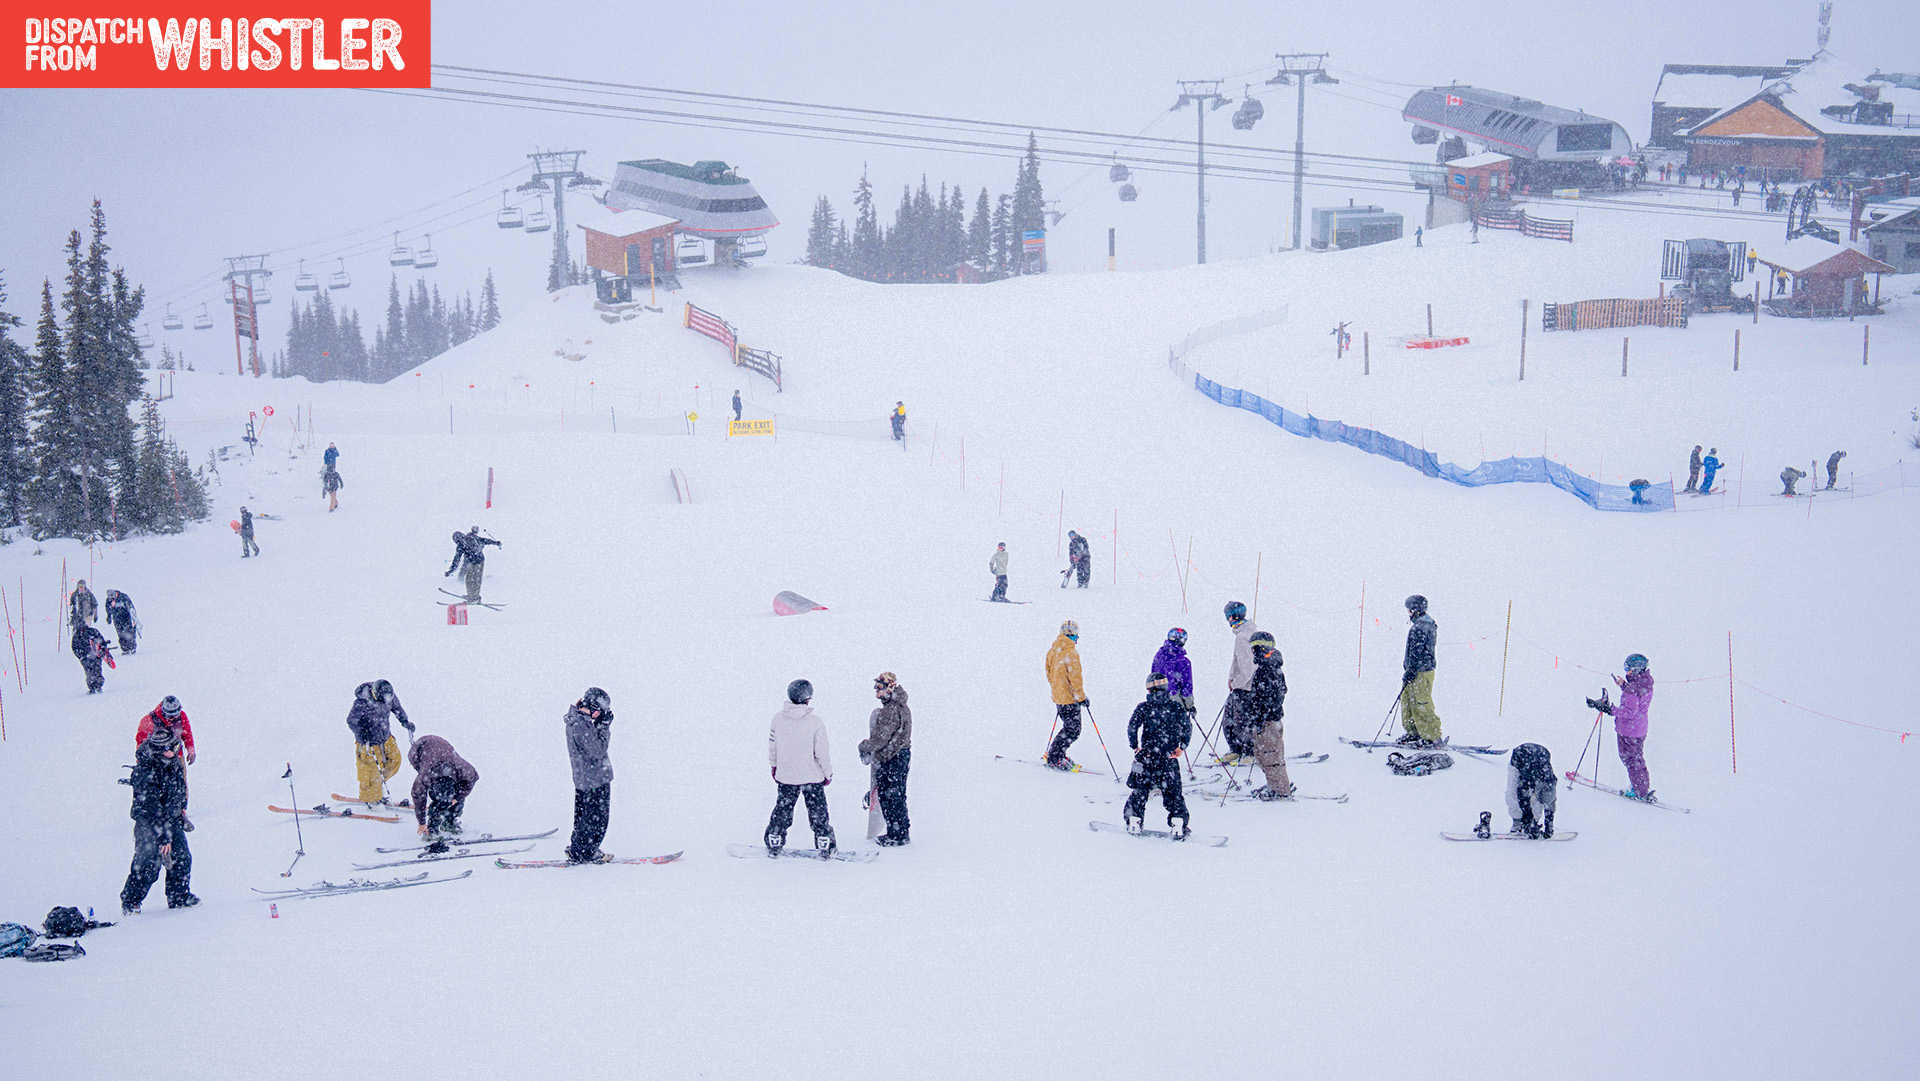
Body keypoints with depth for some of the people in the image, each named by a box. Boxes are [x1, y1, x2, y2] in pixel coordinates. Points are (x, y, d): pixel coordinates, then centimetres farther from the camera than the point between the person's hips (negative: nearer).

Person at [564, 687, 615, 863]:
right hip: (594, 779, -10)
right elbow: (598, 750, -22)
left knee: (584, 816, 19)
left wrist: (600, 725, 5)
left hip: (583, 779, 10)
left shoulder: (576, 720, 8)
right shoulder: (581, 725, -24)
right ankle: (583, 853, 8)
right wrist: (604, 726, -18)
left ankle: (576, 850, 28)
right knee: (597, 817, 0)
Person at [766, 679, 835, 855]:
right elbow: (822, 753, -12)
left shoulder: (778, 718, -7)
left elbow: (772, 746, 5)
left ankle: (773, 846, 23)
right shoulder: (815, 721, -17)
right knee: (818, 814, 10)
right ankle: (825, 848, 16)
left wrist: (773, 766, 21)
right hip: (812, 776, -3)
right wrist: (828, 774, 3)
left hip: (785, 776, 3)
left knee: (782, 811, 17)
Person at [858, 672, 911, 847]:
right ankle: (903, 832, 24)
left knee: (888, 797, -1)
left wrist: (864, 747, -5)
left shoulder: (890, 711, -22)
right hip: (903, 754, 10)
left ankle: (895, 836, 3)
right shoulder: (902, 707, 11)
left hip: (890, 759, -10)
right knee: (898, 795, 17)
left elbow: (881, 738, -22)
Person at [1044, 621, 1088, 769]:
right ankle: (1054, 758, -4)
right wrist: (1082, 697, -12)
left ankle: (1058, 756, 18)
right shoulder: (1071, 653, -18)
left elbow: (1049, 672, 18)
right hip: (1070, 698, -9)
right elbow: (1075, 677, -19)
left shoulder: (1052, 651, 8)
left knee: (1070, 728, 18)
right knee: (1072, 730, -3)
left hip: (1058, 696, 9)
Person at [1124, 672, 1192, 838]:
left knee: (1140, 789, 11)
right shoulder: (1176, 707, 2)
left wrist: (1135, 747, -1)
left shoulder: (1144, 707, -2)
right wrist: (1182, 746, 3)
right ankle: (1178, 824, -1)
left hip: (1147, 755, -1)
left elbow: (1132, 726, -9)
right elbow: (1187, 727, -3)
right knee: (1173, 791, 7)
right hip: (1169, 757, 1)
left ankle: (1134, 822, 10)